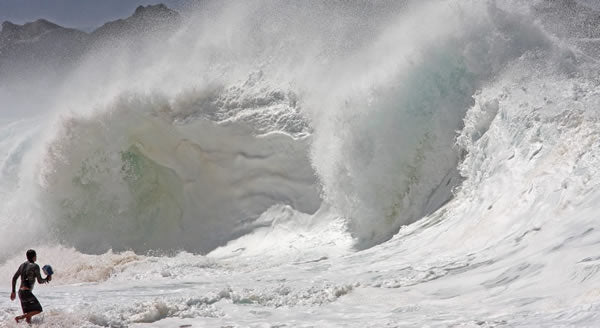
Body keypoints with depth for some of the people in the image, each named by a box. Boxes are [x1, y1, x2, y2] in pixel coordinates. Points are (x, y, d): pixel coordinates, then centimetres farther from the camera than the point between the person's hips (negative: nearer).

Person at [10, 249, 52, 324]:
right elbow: (40, 281, -9)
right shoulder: (35, 266, -10)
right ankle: (19, 317, -10)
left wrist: (13, 291, 20)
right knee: (38, 310, -2)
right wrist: (47, 279, 11)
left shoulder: (22, 265, 13)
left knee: (28, 314, 15)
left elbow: (14, 278, 14)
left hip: (20, 292, 9)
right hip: (27, 292, -9)